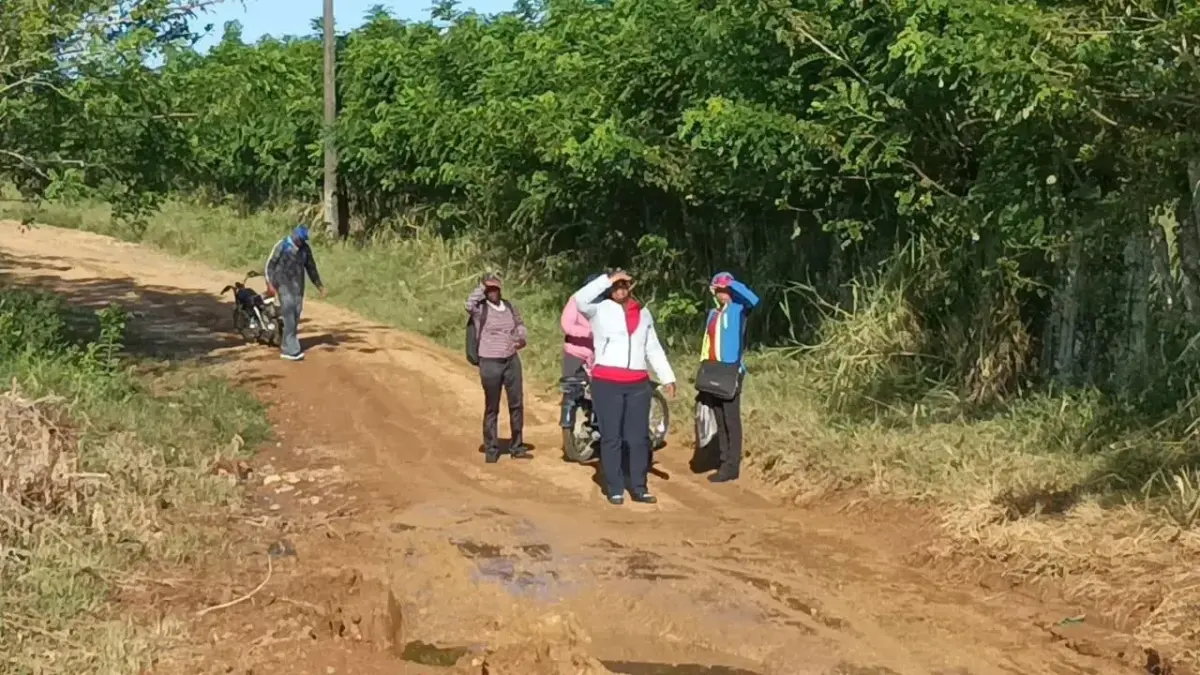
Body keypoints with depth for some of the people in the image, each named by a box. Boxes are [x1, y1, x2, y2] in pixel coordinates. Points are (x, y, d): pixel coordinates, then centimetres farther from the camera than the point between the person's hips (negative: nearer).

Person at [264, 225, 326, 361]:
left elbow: (311, 267, 19)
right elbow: (270, 264, -6)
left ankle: (286, 347, 13)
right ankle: (291, 349, -18)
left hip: (298, 285, 6)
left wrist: (319, 285, 21)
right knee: (289, 315, -15)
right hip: (284, 284, -6)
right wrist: (270, 284, -14)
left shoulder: (305, 249, 9)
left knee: (296, 315, 3)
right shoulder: (282, 246, -7)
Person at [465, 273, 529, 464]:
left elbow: (519, 324, 24)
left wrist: (521, 337, 2)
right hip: (490, 363, -4)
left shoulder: (509, 307, 8)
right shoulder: (480, 309, -7)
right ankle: (491, 449, 14)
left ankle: (517, 447, 19)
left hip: (512, 360, 4)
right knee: (491, 408, 4)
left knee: (516, 404, 7)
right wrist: (482, 286, -17)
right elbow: (469, 304, -30)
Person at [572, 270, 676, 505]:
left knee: (639, 438, 7)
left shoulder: (643, 313, 16)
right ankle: (615, 489, 8)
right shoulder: (600, 308, 1)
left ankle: (639, 488, 15)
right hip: (606, 382, -4)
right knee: (611, 437, 2)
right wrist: (608, 279, -15)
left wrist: (667, 377, 13)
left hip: (638, 384, 4)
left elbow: (654, 348, 19)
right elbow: (580, 299, -20)